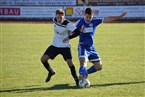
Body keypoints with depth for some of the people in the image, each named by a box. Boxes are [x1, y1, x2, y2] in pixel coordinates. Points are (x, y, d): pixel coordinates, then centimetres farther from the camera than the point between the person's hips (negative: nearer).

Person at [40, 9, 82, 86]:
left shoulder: (67, 24, -21)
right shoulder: (54, 21, -4)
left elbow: (77, 32, -27)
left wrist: (68, 38, -20)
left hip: (65, 47, -5)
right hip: (55, 45, 5)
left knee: (69, 63, -17)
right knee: (43, 59, -6)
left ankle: (76, 79, 1)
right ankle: (51, 72, 20)